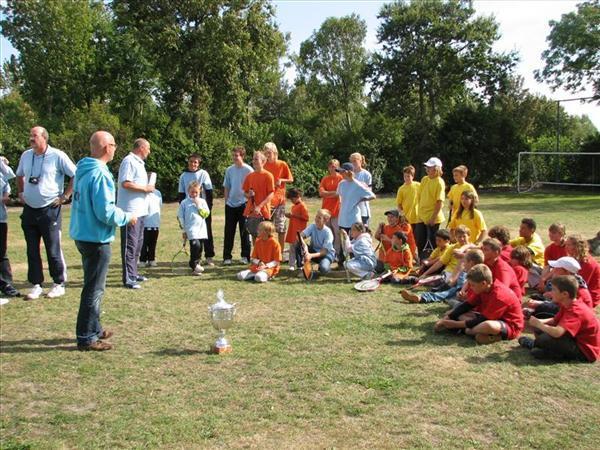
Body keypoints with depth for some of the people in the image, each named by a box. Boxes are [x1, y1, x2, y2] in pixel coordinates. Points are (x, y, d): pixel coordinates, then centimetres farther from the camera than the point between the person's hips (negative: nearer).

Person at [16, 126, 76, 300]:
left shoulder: (57, 156, -10)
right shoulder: (26, 155, 8)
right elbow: (19, 176, 26)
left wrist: (65, 196, -8)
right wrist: (20, 193, 15)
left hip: (50, 210, -5)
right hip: (29, 210, 6)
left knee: (53, 250, 0)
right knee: (32, 250, 9)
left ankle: (59, 285, 13)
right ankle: (36, 285, 19)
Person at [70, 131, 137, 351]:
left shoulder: (83, 170, 8)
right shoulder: (100, 174, -20)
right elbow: (106, 212, -23)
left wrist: (120, 213, 16)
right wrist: (127, 217, -6)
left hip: (83, 235, 9)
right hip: (96, 239, -9)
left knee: (93, 285, 20)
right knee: (94, 289, 1)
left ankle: (94, 329, 33)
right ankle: (86, 337, 10)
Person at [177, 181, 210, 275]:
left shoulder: (202, 201, 11)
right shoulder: (184, 203, 5)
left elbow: (206, 214, 0)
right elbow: (180, 217, 6)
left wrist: (199, 205, -7)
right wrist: (184, 230, 4)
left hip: (201, 229, 4)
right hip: (191, 230, -4)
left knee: (200, 248, 6)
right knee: (195, 245, -22)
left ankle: (197, 264, 18)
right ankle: (194, 265, -10)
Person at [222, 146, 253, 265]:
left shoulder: (248, 170, -5)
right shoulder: (229, 170, 7)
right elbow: (226, 187, 13)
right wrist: (226, 201, 7)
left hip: (244, 204, -3)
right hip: (230, 205, 4)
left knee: (244, 231, 4)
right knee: (229, 231, 4)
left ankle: (245, 256, 13)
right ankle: (227, 257, 9)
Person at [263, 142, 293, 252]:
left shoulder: (282, 164, -1)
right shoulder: (264, 165, 5)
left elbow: (291, 179, 4)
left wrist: (281, 180, -12)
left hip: (279, 199, -2)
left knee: (281, 228, 2)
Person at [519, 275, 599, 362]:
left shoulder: (576, 311, -29)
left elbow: (557, 333, -41)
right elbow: (554, 321, 10)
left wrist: (538, 324, -24)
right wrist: (537, 321, -8)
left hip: (586, 352, -10)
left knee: (544, 339, -27)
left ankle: (534, 344, 2)